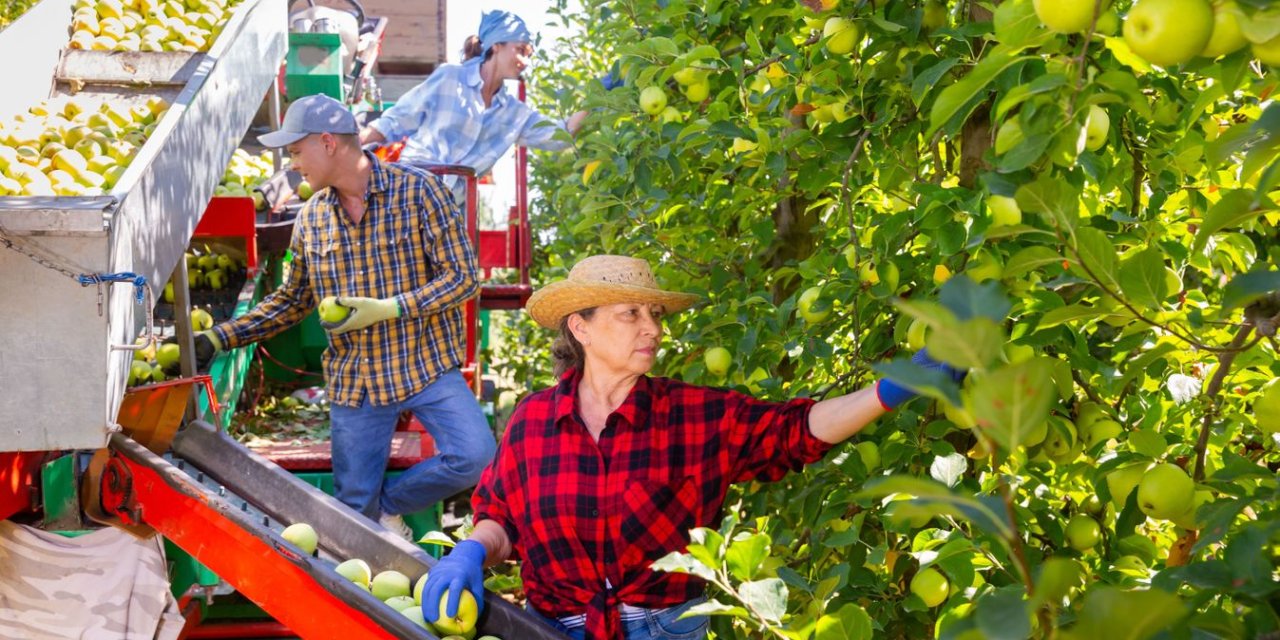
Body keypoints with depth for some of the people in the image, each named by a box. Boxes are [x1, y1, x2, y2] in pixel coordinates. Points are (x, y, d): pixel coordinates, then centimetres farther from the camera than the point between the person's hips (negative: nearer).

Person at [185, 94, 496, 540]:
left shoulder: (415, 190, -8)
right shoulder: (311, 217, 7)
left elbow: (462, 276, -11)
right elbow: (292, 300, 16)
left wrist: (387, 309, -21)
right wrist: (219, 339, 7)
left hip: (425, 364, -3)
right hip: (352, 381, 4)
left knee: (475, 457, -24)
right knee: (354, 510, 2)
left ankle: (389, 504, 2)